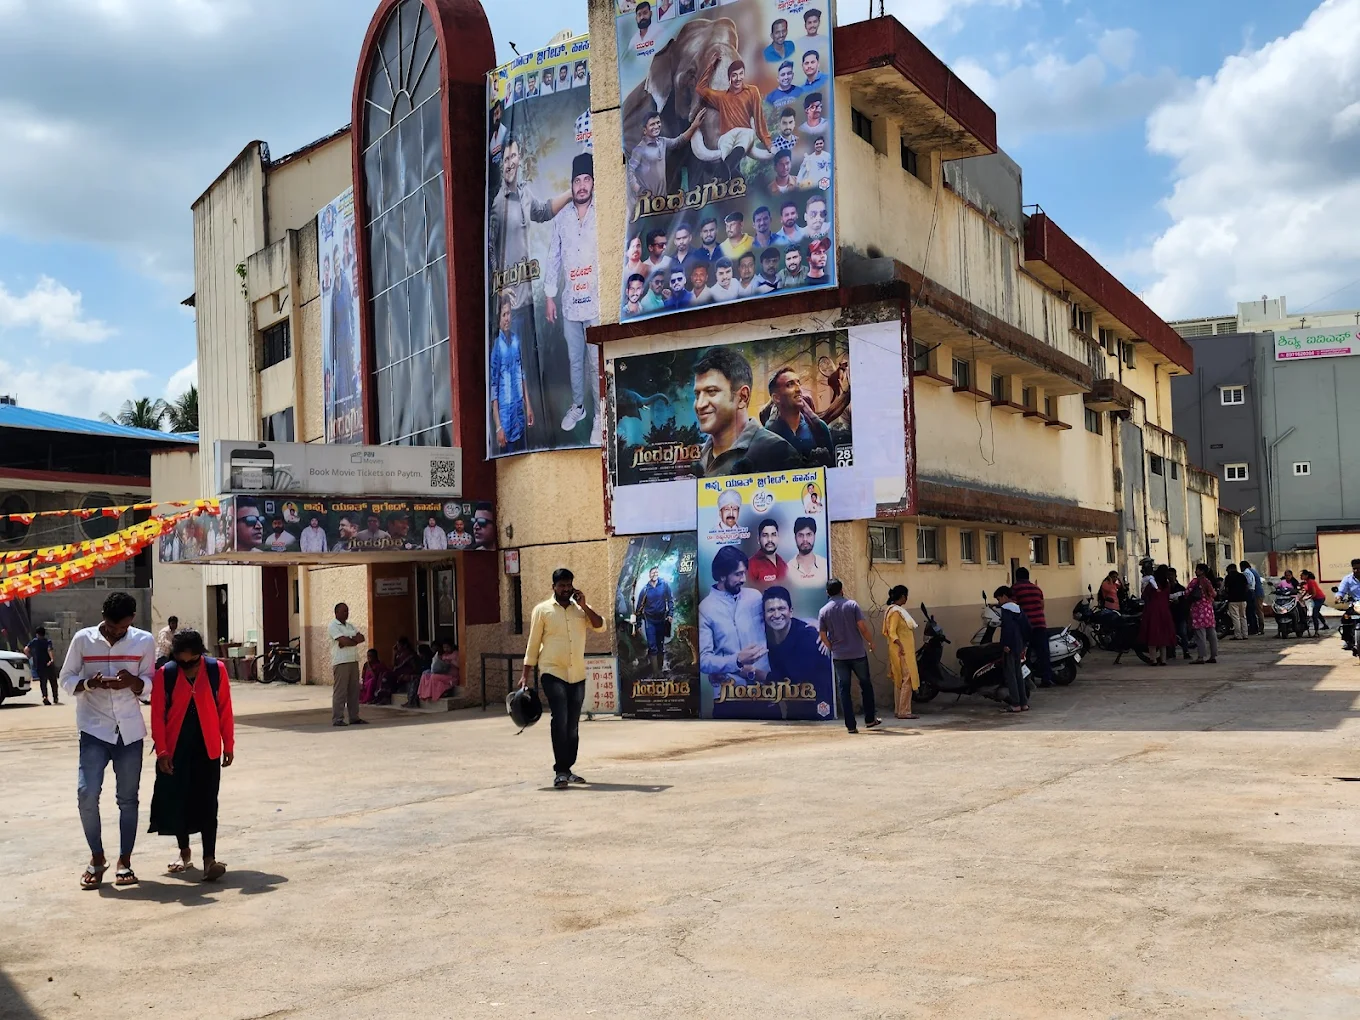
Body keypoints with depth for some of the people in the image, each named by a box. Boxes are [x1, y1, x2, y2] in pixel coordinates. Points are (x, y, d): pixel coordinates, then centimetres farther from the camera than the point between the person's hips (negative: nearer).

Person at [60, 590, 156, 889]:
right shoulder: (83, 639, -1)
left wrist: (133, 681, -18)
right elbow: (65, 680, 3)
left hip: (130, 730, 1)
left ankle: (124, 861, 15)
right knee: (87, 793, -10)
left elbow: (150, 684, 4)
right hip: (94, 729, -1)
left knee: (128, 797, 5)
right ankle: (97, 858, 9)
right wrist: (89, 683, -17)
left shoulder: (144, 641, 1)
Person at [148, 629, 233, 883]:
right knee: (176, 801, 10)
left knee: (206, 803, -4)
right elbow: (157, 715, -4)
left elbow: (225, 709, 0)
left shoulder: (216, 669, -5)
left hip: (207, 748, -1)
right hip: (175, 748, 1)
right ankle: (184, 852, 28)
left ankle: (209, 859, -6)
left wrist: (229, 745, 2)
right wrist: (161, 751, -8)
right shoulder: (165, 674, -7)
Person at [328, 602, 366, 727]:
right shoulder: (333, 626, -5)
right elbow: (343, 641, -18)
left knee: (354, 690, 8)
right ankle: (337, 719, -4)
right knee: (340, 691, -7)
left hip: (353, 661, 8)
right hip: (341, 662, -8)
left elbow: (362, 638, 6)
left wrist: (348, 639, -9)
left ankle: (354, 717, 14)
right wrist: (355, 639, -2)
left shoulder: (350, 626, 19)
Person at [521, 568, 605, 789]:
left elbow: (600, 626, -2)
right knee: (560, 720, -15)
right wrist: (525, 675, -3)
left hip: (578, 675, 4)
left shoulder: (581, 608, 10)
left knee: (573, 724, 9)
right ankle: (560, 771, -13)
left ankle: (568, 769, 19)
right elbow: (533, 644, 1)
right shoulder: (542, 610, 0)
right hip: (553, 673, -4)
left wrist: (584, 606, -10)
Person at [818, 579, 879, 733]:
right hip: (858, 653, -1)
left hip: (839, 656, 1)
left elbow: (822, 636, 1)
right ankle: (869, 720, 20)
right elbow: (863, 627, -10)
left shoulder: (824, 611, 0)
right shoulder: (852, 605, -5)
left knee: (844, 690, 5)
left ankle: (851, 725, 3)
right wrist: (871, 642, 5)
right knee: (866, 685, 15)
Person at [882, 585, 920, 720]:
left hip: (904, 650, 10)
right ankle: (904, 711, -12)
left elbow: (886, 632, 18)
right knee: (907, 679, -11)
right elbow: (892, 632, -23)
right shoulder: (896, 611, -15)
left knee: (899, 680, 12)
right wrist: (900, 645, -36)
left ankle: (898, 710, 16)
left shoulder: (896, 610, 14)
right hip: (903, 651, -10)